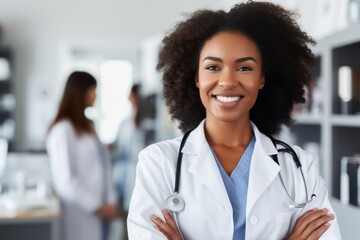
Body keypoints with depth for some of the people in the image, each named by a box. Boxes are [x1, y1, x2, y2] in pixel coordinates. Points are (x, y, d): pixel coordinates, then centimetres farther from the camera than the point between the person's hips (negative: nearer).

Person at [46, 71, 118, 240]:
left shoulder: (87, 126, 14)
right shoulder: (62, 129, -11)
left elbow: (102, 168, 11)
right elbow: (65, 181, -16)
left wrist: (110, 202, 1)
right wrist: (98, 206, -12)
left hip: (99, 211, 7)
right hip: (81, 217, -7)